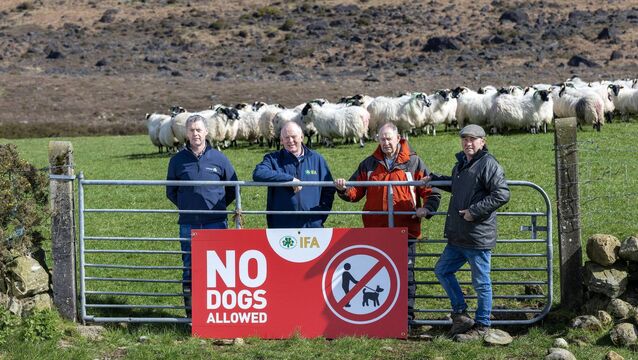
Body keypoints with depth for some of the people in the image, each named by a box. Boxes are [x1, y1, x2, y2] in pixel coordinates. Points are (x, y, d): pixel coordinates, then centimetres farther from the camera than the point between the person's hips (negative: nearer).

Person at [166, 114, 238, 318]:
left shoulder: (219, 159, 3)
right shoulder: (178, 160, 4)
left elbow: (233, 188, 12)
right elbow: (171, 191, 16)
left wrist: (218, 206, 7)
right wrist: (186, 206, 8)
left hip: (216, 224, -1)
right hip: (189, 225, 1)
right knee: (190, 268, 4)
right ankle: (191, 312, 10)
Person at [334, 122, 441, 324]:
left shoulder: (413, 163, 3)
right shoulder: (369, 164, 11)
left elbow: (431, 192, 3)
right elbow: (356, 192, 11)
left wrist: (427, 208, -15)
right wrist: (344, 190, -11)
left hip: (405, 231, -2)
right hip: (375, 231, 3)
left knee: (405, 275, 0)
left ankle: (406, 319, 8)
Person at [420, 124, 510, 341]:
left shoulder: (488, 165, -14)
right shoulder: (461, 164, 15)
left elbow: (502, 194, -22)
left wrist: (474, 211, -21)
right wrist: (433, 179, 31)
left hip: (479, 238, -10)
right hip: (457, 238, 10)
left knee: (481, 283, 1)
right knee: (442, 271, 17)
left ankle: (481, 326, 12)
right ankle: (460, 314, 25)